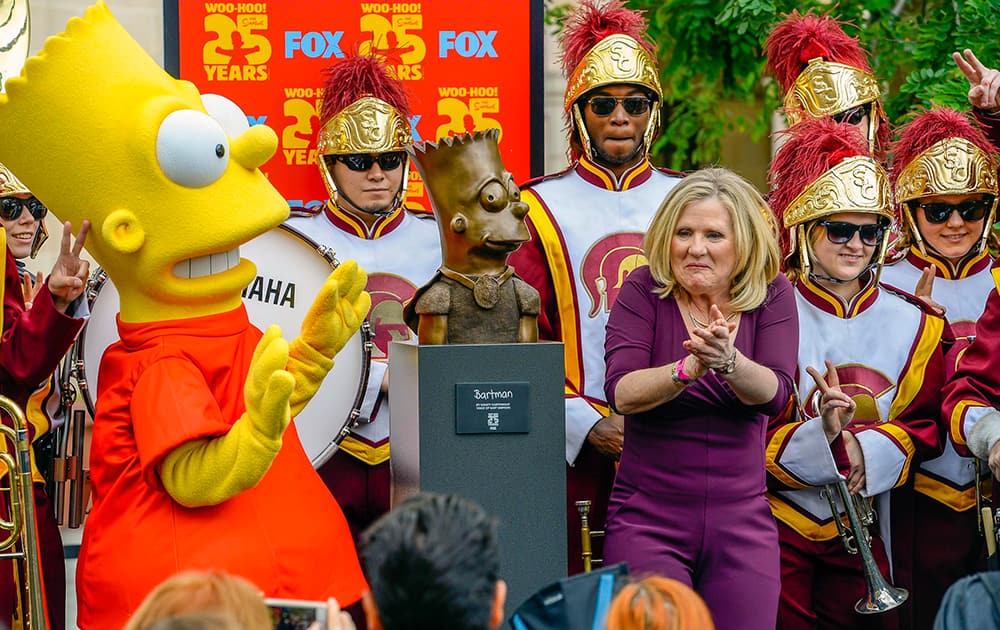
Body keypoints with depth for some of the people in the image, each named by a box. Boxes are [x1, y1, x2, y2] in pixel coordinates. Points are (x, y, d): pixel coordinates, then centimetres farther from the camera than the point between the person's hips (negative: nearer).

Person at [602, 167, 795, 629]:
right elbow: (621, 393, -15)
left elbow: (774, 393, -12)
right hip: (648, 518, -2)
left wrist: (727, 360, -32)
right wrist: (688, 369, -32)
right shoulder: (644, 291, -2)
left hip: (741, 523, 2)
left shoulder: (771, 295, 2)